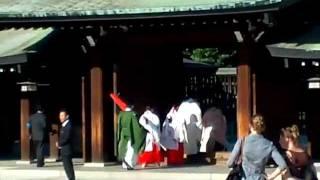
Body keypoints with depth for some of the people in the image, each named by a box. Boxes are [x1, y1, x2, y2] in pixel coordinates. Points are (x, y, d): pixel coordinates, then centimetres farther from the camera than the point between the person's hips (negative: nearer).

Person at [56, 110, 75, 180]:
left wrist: (59, 144, -9)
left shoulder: (68, 126, -17)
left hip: (66, 150, -10)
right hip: (64, 150, 10)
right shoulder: (63, 125, 14)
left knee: (68, 167, -9)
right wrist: (59, 143, 2)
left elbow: (66, 138, -22)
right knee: (67, 166, 13)